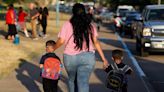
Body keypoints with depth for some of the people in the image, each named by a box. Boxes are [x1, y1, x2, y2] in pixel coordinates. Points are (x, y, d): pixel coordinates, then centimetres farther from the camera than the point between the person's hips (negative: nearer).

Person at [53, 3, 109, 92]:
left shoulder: (67, 25, -4)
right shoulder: (90, 25, 3)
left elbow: (61, 41, -9)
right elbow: (96, 42, 1)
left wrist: (53, 48, 10)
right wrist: (103, 58, 5)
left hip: (70, 57, -1)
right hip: (88, 57, 1)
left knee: (71, 79, 22)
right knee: (84, 82, -1)